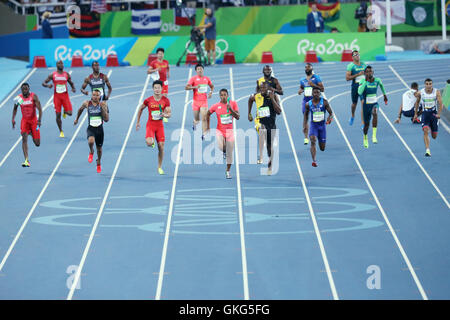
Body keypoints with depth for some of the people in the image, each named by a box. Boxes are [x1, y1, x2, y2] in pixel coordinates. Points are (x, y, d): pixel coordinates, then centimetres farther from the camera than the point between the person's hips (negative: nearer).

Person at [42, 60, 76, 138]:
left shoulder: (66, 74, 6)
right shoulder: (53, 75, 1)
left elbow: (71, 83, 16)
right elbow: (43, 83, 2)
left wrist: (73, 88, -6)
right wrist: (48, 85, -21)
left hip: (65, 95, 1)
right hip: (57, 96, -1)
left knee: (69, 113, -14)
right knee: (58, 114, -3)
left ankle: (65, 111, 25)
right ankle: (61, 131, 11)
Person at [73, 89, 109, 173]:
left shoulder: (103, 104, -8)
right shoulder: (87, 103, -7)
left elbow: (106, 119, -14)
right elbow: (81, 109, 17)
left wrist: (103, 108, -24)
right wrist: (77, 119, 25)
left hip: (99, 129, 1)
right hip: (91, 128, -1)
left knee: (99, 148, 16)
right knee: (91, 141, -32)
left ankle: (99, 163, 46)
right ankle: (91, 152, 4)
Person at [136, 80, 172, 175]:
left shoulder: (166, 100, -3)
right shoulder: (148, 100, -5)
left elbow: (169, 113, -2)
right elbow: (140, 109, 11)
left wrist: (165, 115, -26)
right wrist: (138, 122, 12)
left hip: (160, 125, 1)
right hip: (150, 125, -1)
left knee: (161, 146, 0)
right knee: (149, 143, -25)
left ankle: (160, 167, 15)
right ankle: (152, 142, 16)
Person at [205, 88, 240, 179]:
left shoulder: (233, 104, -3)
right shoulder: (216, 106, -3)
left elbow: (237, 117, -7)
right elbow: (208, 114, 14)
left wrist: (230, 109, -20)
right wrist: (208, 126, 11)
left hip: (230, 131, 1)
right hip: (220, 130, -1)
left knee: (229, 153, 4)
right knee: (221, 147, -28)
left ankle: (228, 171, 21)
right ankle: (224, 151, 10)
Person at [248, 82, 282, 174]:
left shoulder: (273, 96, -8)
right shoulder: (256, 96, -5)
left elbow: (279, 112, -15)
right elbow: (250, 100, 20)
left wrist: (272, 99, -23)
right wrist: (249, 114, 18)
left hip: (271, 124, 1)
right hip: (260, 122, -1)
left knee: (270, 146, 11)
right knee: (262, 130, -38)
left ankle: (270, 166, 35)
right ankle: (260, 156, -46)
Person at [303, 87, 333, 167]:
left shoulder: (324, 102, -6)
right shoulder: (308, 104, -1)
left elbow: (331, 113, -3)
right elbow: (306, 115, 15)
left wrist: (329, 118, -25)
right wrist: (305, 125, 4)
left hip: (322, 125, 0)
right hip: (313, 125, 0)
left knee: (322, 148, 6)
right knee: (313, 140, -28)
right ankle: (314, 160, -34)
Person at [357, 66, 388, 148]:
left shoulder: (377, 80, -5)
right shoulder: (363, 81, -13)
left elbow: (381, 85, 21)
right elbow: (359, 92, -31)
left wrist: (384, 95, 31)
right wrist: (366, 81, -31)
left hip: (374, 103, 1)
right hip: (366, 104, -1)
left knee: (375, 113, -34)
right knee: (366, 123, 9)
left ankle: (374, 135, -33)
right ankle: (365, 138, 41)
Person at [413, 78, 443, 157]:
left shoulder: (437, 92, -10)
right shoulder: (420, 93, -5)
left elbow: (440, 103, -14)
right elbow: (417, 102, 13)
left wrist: (439, 114, -29)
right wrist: (416, 114, 15)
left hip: (434, 113, 0)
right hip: (425, 114, 0)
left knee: (434, 136, 6)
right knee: (425, 130, -22)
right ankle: (427, 150, -23)